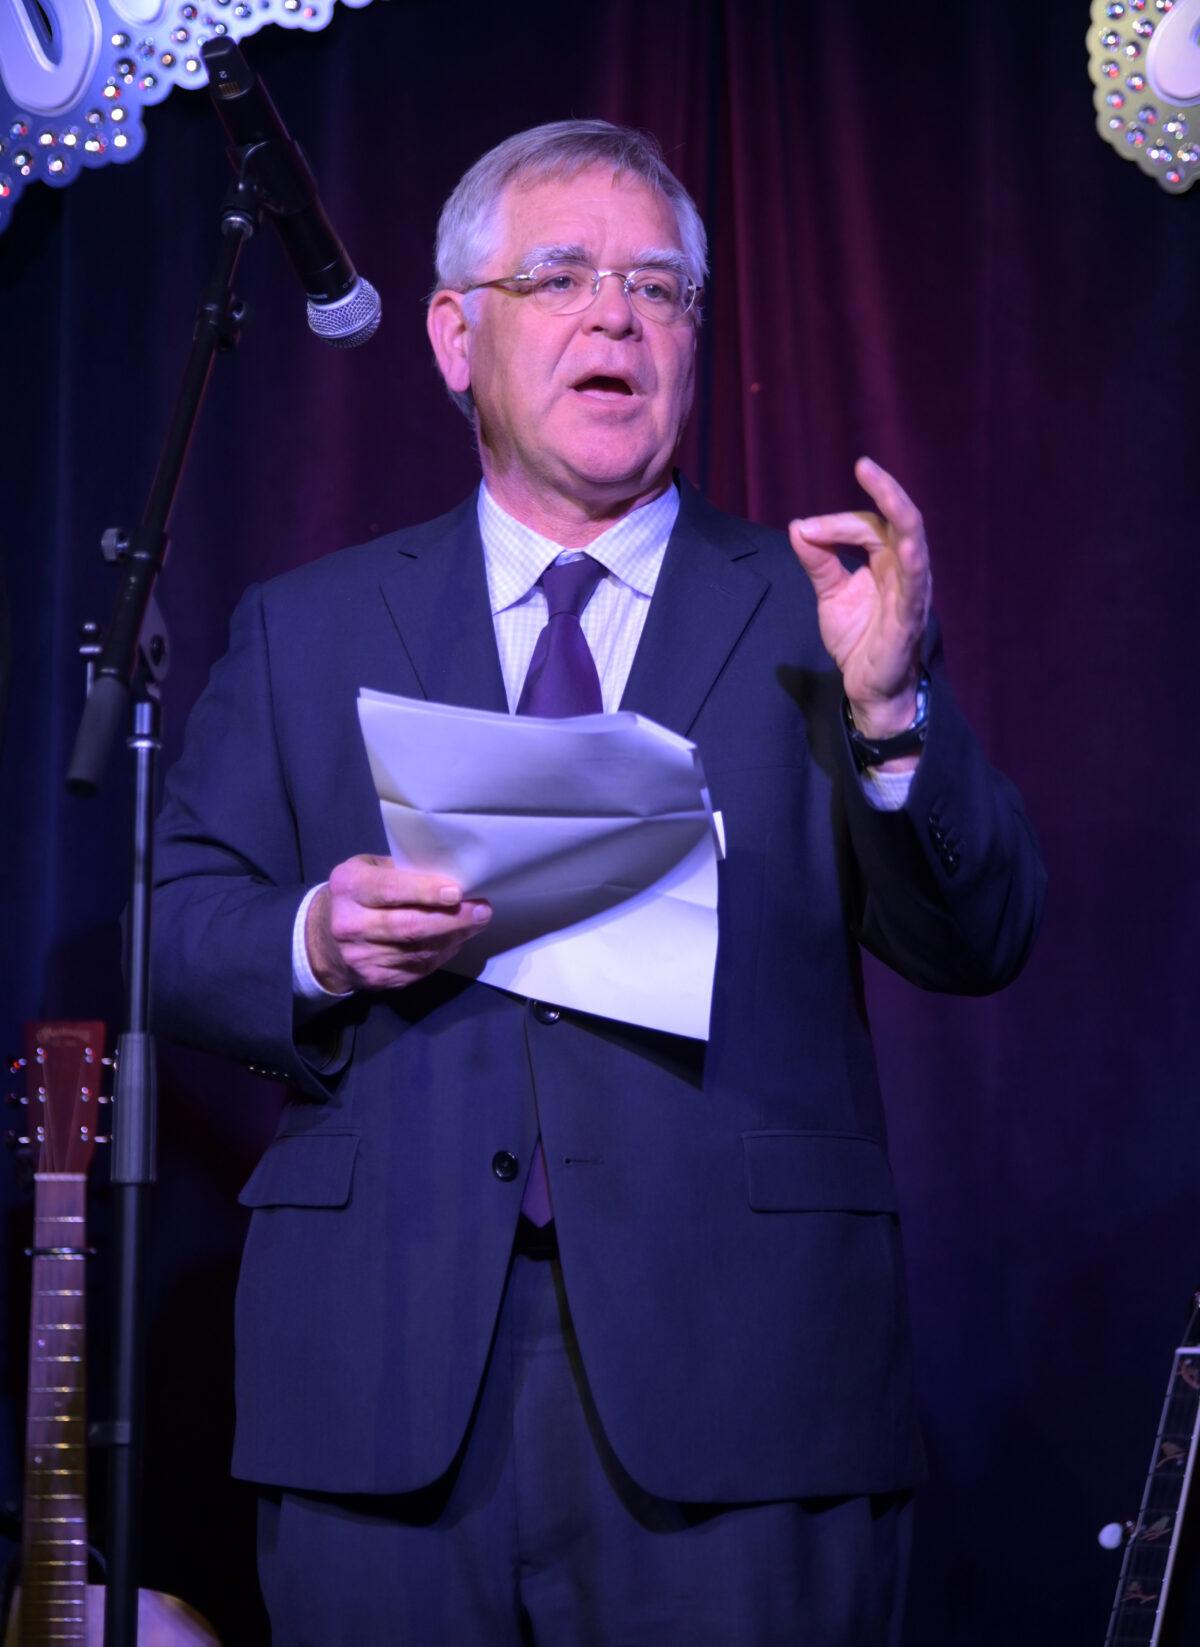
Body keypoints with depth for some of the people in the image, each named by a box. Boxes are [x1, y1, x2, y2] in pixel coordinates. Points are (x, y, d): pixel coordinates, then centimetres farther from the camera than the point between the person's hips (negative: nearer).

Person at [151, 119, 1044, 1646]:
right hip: (380, 1372, 1)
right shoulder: (305, 629, 13)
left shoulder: (811, 613, 9)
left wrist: (891, 704, -15)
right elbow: (174, 920, 10)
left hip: (734, 1375, -1)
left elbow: (978, 945, 1)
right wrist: (315, 945, -10)